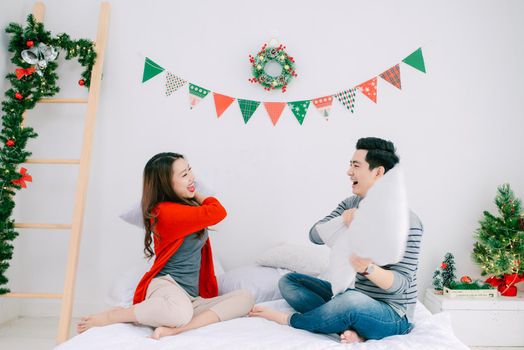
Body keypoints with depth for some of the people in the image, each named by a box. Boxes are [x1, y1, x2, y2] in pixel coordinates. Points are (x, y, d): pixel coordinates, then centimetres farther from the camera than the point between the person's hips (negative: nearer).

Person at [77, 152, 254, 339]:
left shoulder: (186, 206, 14)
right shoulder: (166, 211, -15)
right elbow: (218, 212, -15)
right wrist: (197, 195, 2)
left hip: (192, 299, 8)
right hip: (166, 284, -8)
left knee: (245, 298, -14)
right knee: (180, 314, -44)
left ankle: (175, 329, -27)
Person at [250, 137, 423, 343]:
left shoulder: (407, 221, -18)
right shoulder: (350, 204, 2)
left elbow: (401, 283, -20)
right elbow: (315, 236, -10)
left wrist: (367, 268, -41)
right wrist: (343, 219, -31)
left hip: (391, 314, -7)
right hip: (352, 295, 7)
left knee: (352, 300, -40)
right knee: (288, 281, 1)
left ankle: (290, 320, -10)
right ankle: (350, 328, -18)